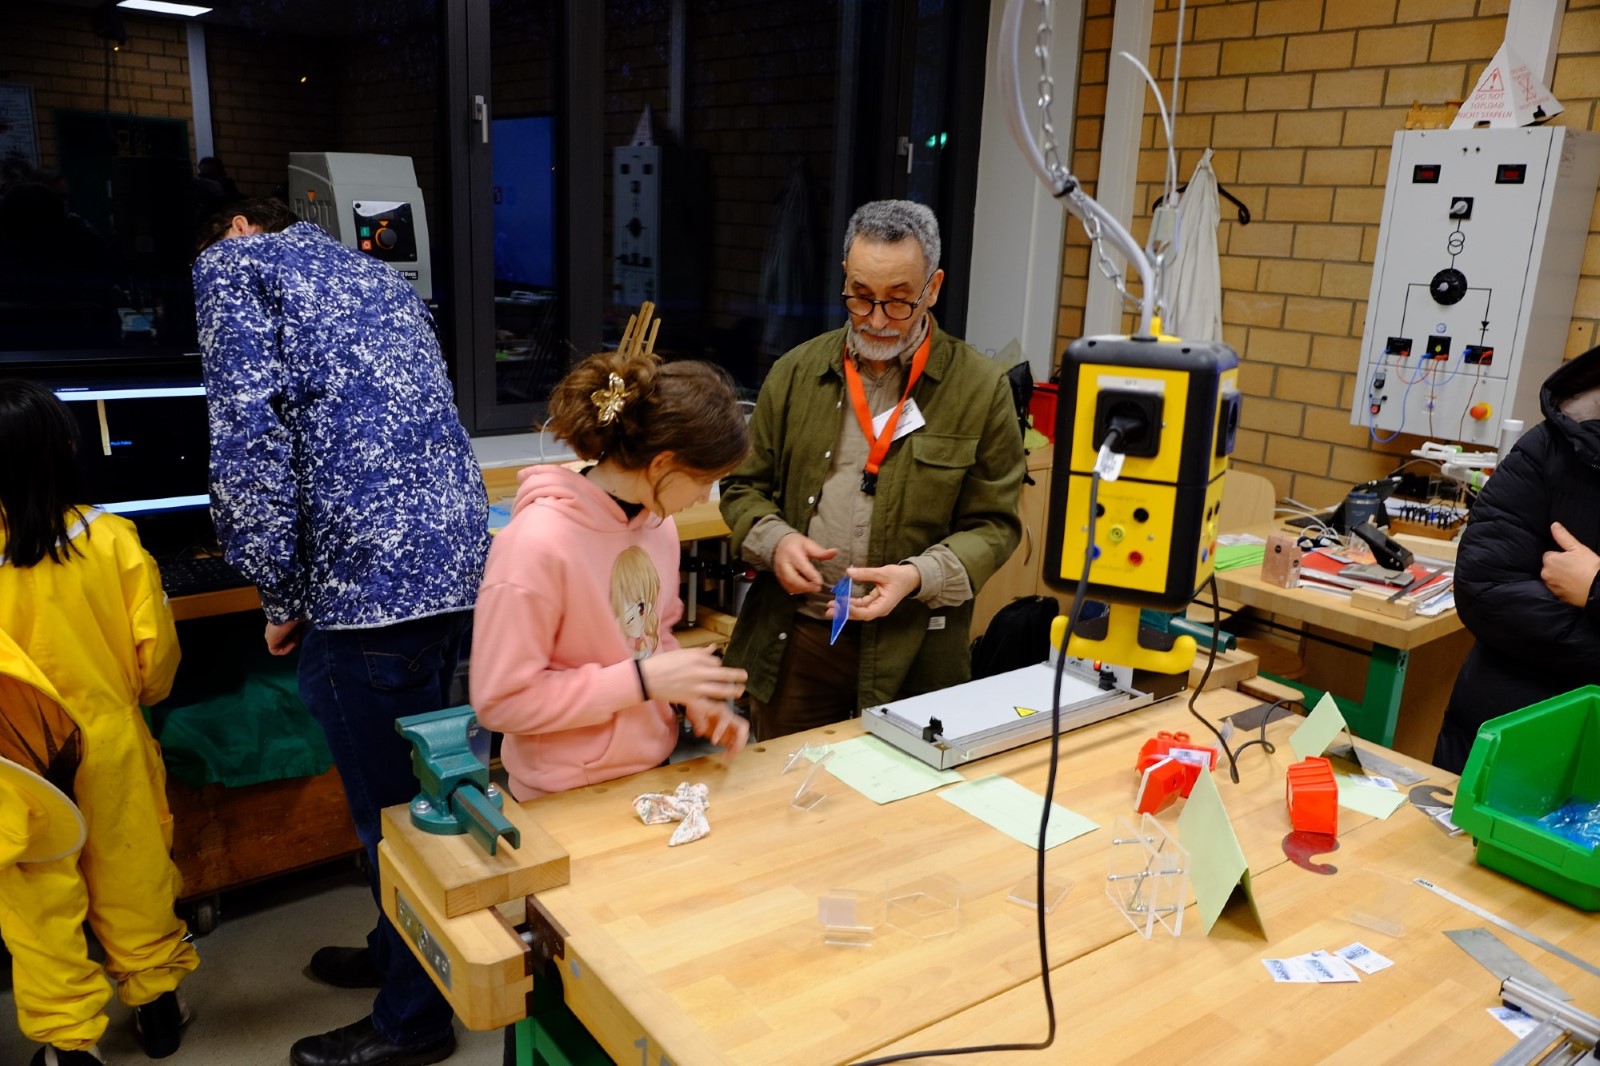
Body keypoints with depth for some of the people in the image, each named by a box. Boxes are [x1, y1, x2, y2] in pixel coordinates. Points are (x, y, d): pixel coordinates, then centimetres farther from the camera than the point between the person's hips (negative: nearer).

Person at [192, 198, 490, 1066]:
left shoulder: (232, 264, 3)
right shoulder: (376, 275, 26)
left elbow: (248, 440, -11)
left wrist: (280, 596, -3)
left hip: (369, 575, -8)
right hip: (454, 558, 8)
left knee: (389, 804, 5)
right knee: (412, 783, 22)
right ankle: (403, 951, 40)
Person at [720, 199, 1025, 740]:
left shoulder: (981, 388, -3)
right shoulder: (795, 372, 5)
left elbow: (992, 525, -1)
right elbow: (744, 486, 11)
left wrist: (919, 576, -17)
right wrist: (774, 540, -9)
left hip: (909, 653, -2)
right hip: (789, 639, 3)